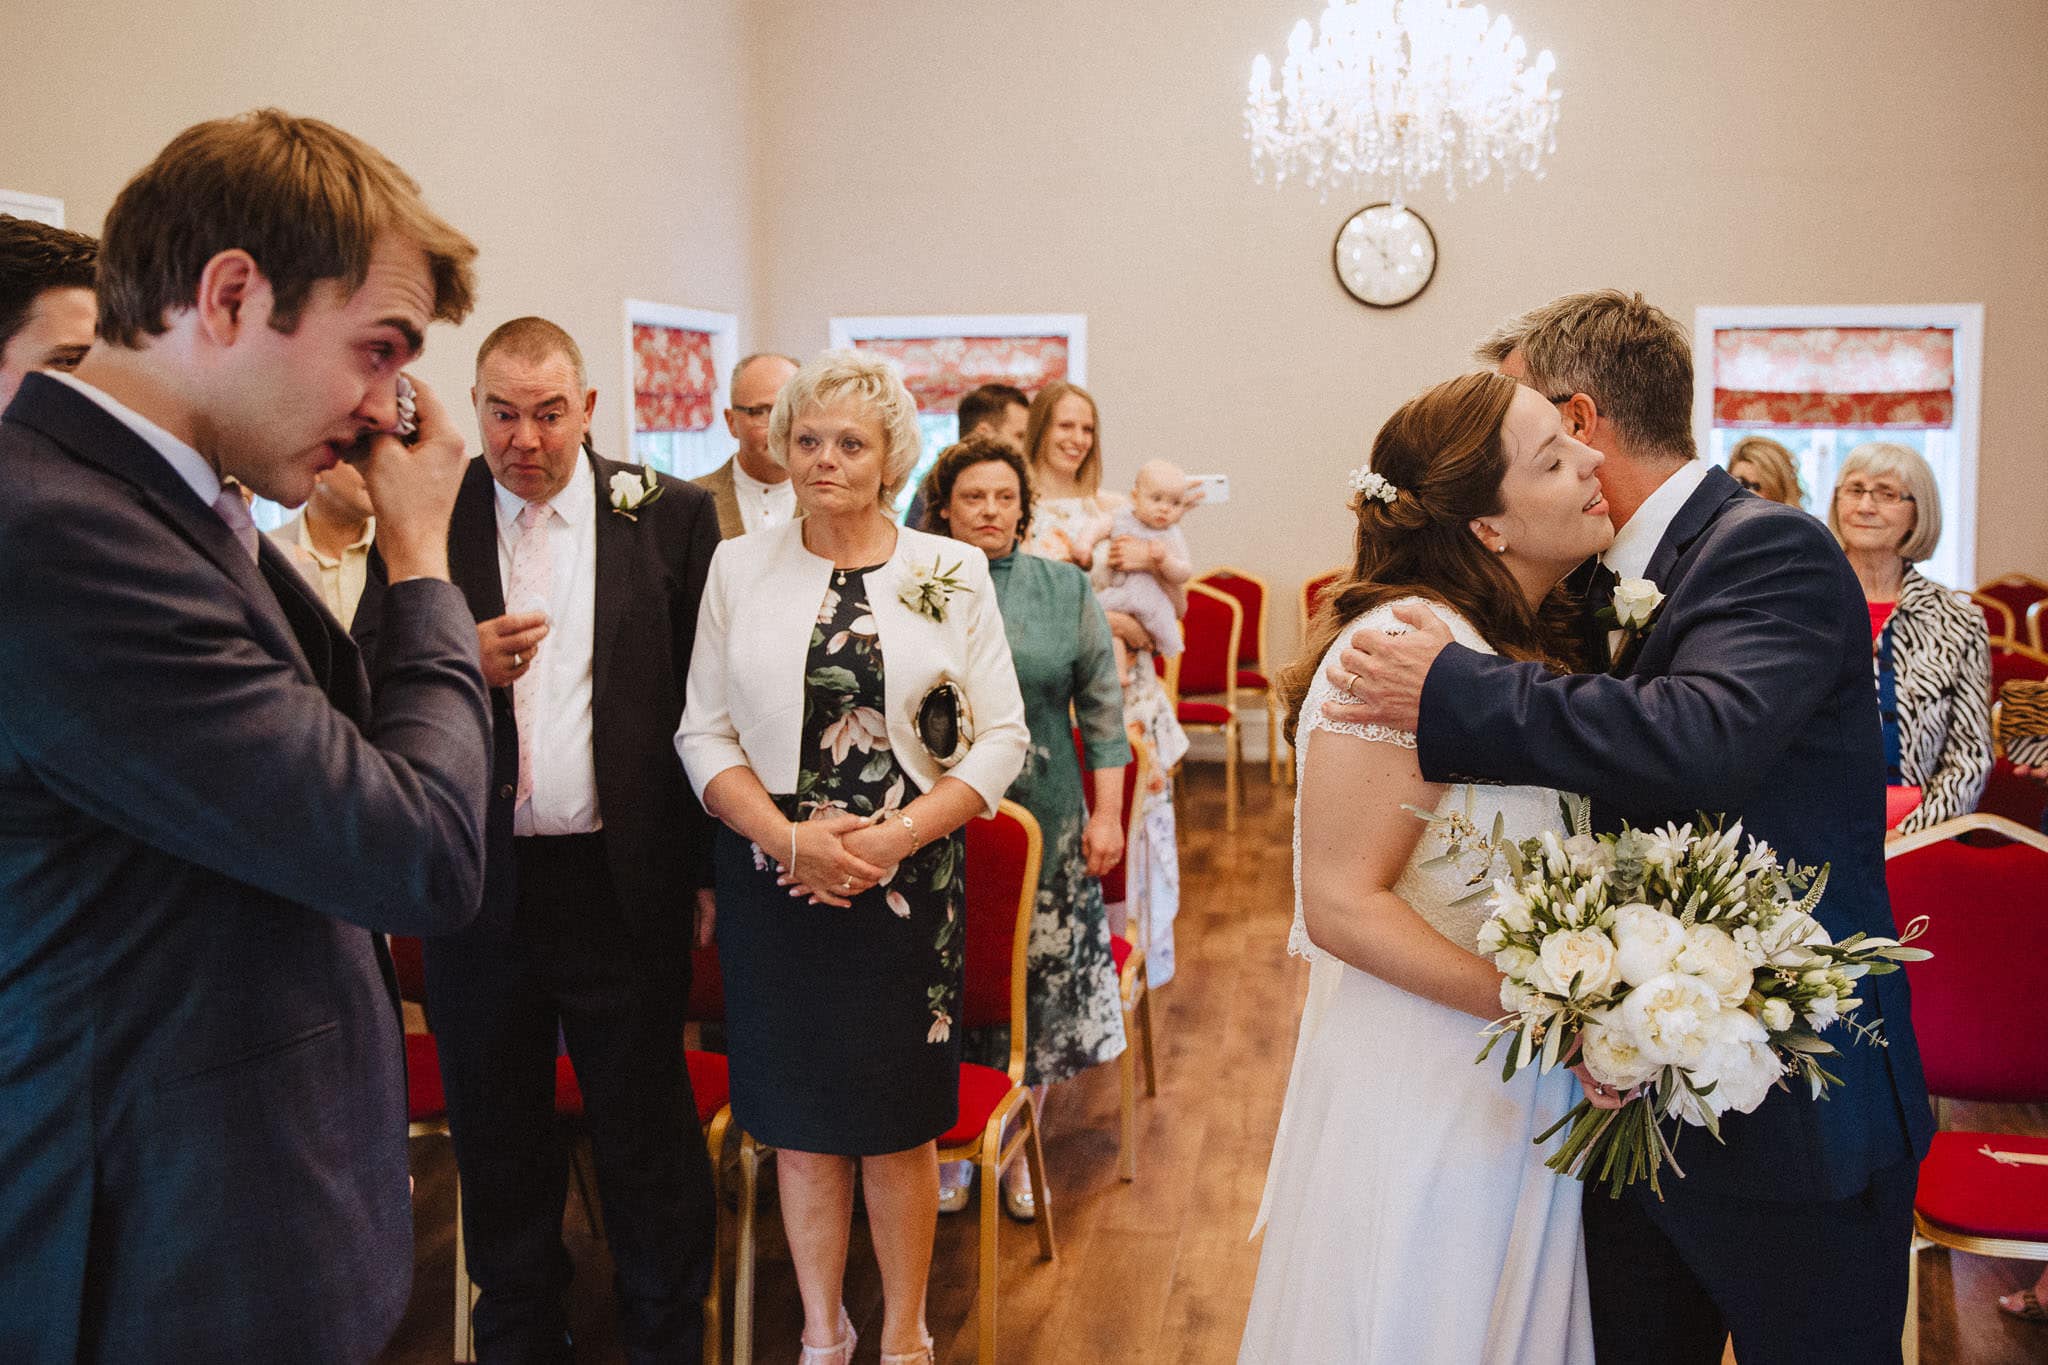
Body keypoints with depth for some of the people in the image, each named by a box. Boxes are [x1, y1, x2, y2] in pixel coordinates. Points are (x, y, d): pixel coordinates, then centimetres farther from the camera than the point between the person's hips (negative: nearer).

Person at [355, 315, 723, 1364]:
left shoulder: (670, 516, -1)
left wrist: (713, 862, -3)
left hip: (624, 879, -2)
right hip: (480, 880, 2)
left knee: (646, 1131, 9)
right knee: (497, 1138, 16)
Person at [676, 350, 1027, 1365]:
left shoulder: (952, 571, 2)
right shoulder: (739, 567, 4)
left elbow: (1001, 736, 0)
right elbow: (704, 731, 2)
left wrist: (896, 836, -12)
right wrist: (789, 837, -13)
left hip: (909, 888, -1)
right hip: (776, 887, 1)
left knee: (898, 1125, 7)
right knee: (801, 1121, 10)